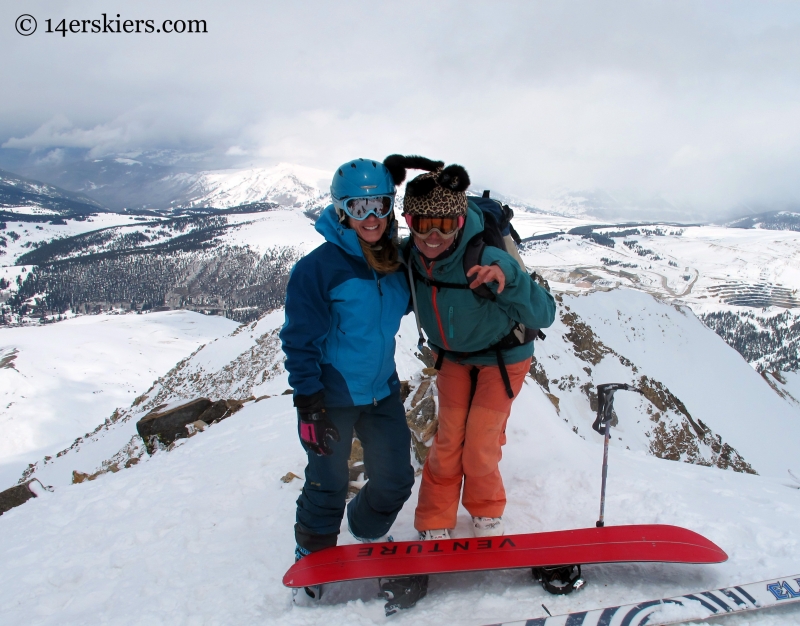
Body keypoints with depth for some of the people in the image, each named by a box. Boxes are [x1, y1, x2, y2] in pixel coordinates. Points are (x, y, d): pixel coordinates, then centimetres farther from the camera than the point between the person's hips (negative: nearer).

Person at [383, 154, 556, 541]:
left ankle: (487, 511, 33)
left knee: (479, 449, 2)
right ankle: (433, 525, 27)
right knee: (447, 443, 6)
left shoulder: (486, 259, -37)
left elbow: (543, 315, -38)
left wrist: (509, 279, -54)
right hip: (452, 357, 4)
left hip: (502, 358, -3)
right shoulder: (409, 256, -22)